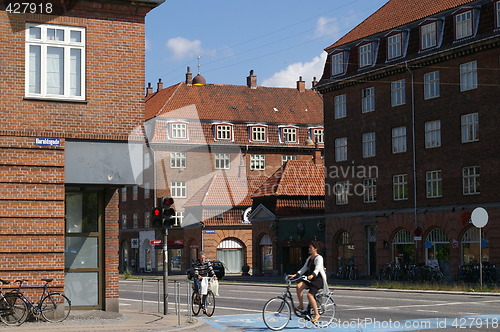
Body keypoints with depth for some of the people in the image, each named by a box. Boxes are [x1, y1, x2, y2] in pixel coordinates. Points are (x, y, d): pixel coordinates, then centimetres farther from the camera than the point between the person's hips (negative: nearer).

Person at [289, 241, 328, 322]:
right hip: (310, 279, 7)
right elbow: (304, 268, 11)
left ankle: (316, 314, -11)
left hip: (318, 279, -7)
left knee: (310, 295, -22)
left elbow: (317, 269, -26)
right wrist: (296, 275, -2)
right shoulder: (309, 258, 14)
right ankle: (301, 305, -7)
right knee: (299, 286, -18)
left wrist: (312, 275, -45)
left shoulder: (319, 258, -11)